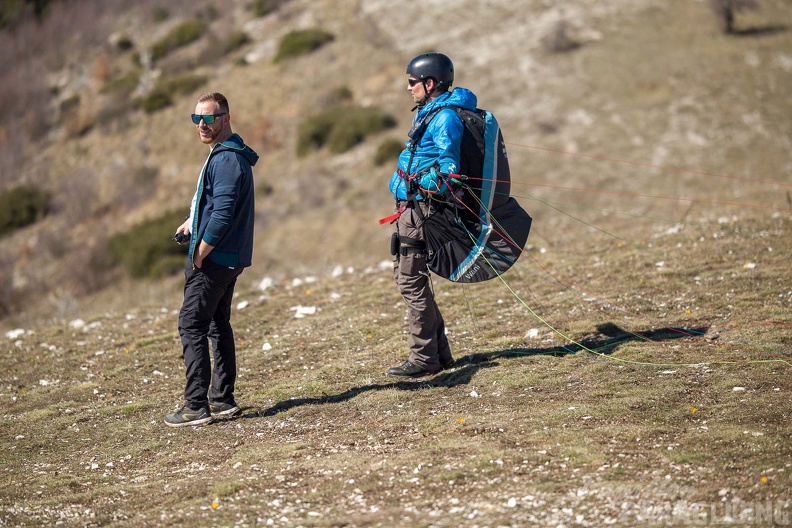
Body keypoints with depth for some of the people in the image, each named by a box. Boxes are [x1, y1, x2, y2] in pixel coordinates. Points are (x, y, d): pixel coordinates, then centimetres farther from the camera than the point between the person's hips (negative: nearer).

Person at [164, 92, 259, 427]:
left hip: (214, 260, -11)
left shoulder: (227, 159, -18)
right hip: (227, 260, 11)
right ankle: (223, 400, 22)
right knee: (218, 325, 16)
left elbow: (223, 213, -24)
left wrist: (200, 254, -17)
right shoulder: (225, 154, 16)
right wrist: (192, 222, 12)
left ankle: (196, 407, -9)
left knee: (191, 326, -9)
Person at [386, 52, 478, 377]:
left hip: (420, 207, -11)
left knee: (411, 281, -8)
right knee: (405, 276, 15)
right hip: (410, 206, 11)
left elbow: (448, 166, -21)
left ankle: (424, 358, -1)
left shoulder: (445, 117, -14)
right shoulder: (429, 112, 17)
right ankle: (440, 353, 22)